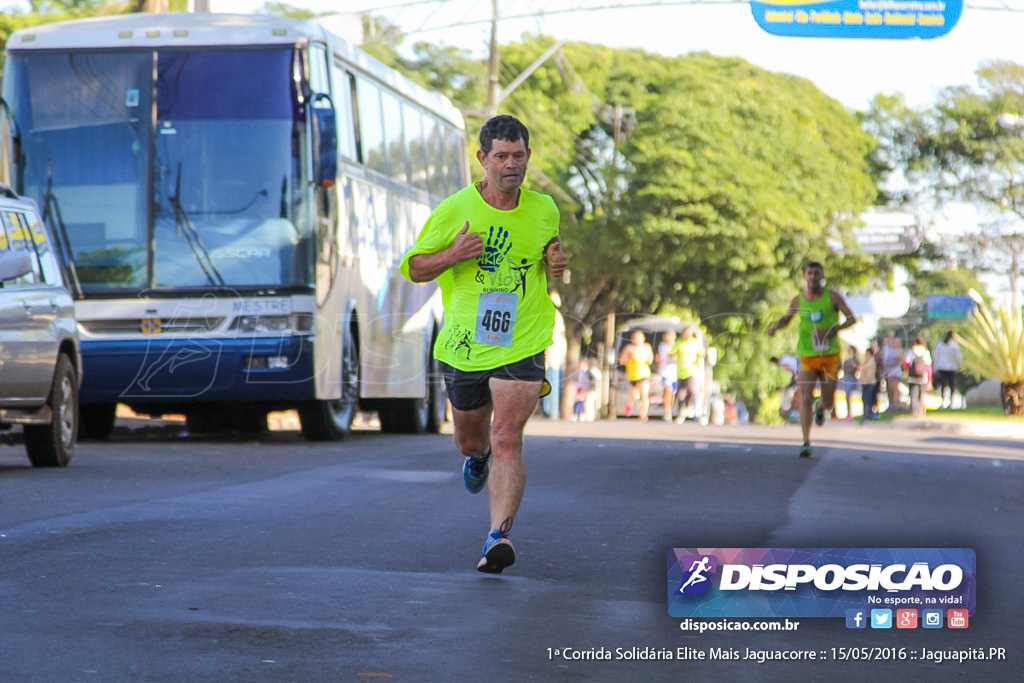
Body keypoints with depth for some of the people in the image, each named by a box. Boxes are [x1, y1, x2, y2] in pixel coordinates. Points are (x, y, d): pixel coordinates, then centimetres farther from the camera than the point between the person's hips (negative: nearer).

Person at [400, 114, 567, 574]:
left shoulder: (544, 210, 3)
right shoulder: (456, 209, -5)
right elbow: (413, 267, 1)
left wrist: (555, 265, -1)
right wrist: (452, 256, -19)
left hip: (521, 345, -1)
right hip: (463, 346, 1)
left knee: (507, 440, -19)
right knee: (470, 439, 20)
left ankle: (499, 535, -24)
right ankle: (479, 458, 57)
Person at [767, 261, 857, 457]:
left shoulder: (832, 296, -5)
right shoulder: (798, 300, 1)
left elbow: (852, 318, -3)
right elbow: (786, 318, 18)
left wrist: (837, 328, -23)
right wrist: (776, 326, -4)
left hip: (830, 355, 0)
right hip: (807, 356, 0)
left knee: (828, 403, 6)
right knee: (805, 399, -13)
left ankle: (820, 406, 45)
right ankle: (806, 443, -9)